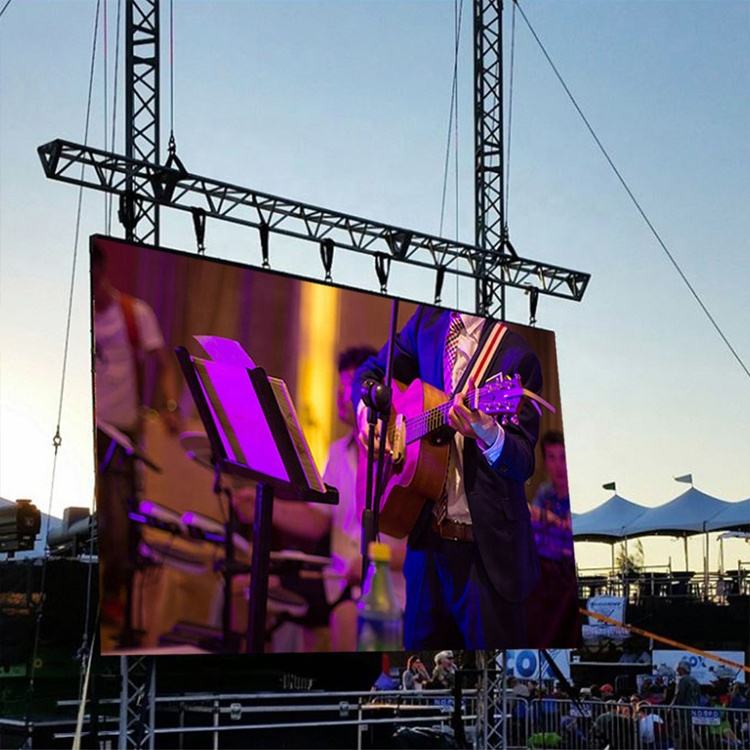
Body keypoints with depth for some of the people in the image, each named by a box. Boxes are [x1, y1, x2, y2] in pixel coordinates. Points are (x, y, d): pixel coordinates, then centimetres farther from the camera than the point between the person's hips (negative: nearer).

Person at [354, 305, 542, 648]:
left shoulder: (515, 353, -15)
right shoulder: (428, 320, 3)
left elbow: (523, 464, -18)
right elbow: (372, 372, 17)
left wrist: (489, 435, -39)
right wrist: (367, 410, -4)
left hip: (485, 545, -5)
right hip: (427, 532, 5)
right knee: (420, 642, 17)